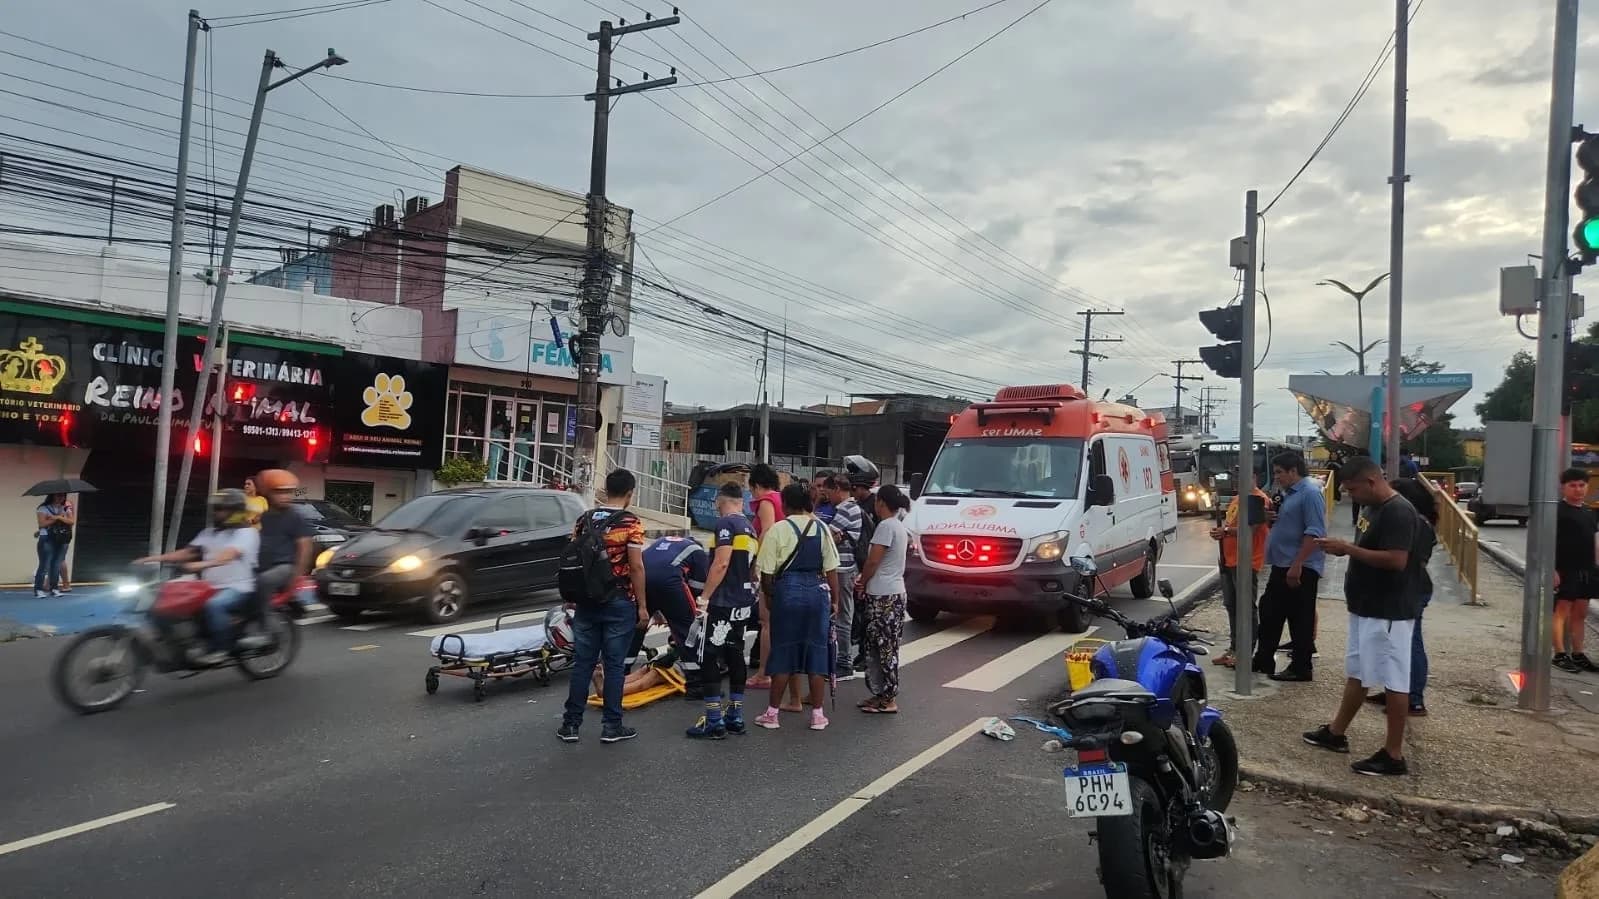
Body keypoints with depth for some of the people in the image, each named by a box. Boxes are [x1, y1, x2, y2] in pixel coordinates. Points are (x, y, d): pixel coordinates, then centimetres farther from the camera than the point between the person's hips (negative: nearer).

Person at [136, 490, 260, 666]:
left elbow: (230, 554, -26)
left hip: (238, 588, -8)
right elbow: (188, 552, 12)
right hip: (211, 587, 8)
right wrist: (156, 558, -3)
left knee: (213, 605, -36)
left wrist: (203, 564, -42)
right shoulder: (209, 532, 18)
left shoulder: (246, 532, -8)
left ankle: (220, 650, -26)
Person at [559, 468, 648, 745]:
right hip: (619, 603, -4)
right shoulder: (631, 523, -10)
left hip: (587, 602, 4)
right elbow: (636, 567, -13)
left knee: (582, 663, 9)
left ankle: (571, 724, 13)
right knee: (614, 665, 3)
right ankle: (612, 726, 9)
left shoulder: (584, 519, 5)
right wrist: (642, 605, -7)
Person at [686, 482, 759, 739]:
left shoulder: (725, 524, -12)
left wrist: (704, 597, -17)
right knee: (735, 656, 13)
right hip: (743, 603, 9)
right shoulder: (750, 528, 14)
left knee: (709, 658, -5)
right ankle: (735, 717, 19)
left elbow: (721, 563, -20)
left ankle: (714, 722, -5)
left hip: (722, 602, -9)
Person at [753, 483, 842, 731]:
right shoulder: (821, 528, 4)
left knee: (782, 652, 6)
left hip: (787, 590, -3)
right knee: (816, 651, 9)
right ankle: (817, 714, 14)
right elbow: (831, 569, 4)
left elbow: (767, 572, -7)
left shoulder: (778, 529, -6)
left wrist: (768, 596, 9)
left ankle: (772, 713, 13)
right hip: (818, 590, 3)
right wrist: (834, 599, 13)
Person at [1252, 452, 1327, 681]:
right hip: (1282, 566, 10)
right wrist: (1272, 518, 6)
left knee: (1300, 619, -1)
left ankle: (1300, 668, 7)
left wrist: (1297, 565, -25)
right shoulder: (1289, 493, 16)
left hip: (1301, 569, -10)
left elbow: (1314, 533, -22)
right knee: (1269, 613, 15)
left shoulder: (1309, 493, -14)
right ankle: (1263, 660, 24)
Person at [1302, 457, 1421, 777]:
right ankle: (1336, 733, 30)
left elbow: (1396, 560, -27)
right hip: (1366, 609, 11)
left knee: (1393, 681, -2)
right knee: (1356, 673, 19)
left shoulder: (1398, 512, -20)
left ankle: (1393, 755, 5)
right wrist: (1345, 549, 4)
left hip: (1388, 613, -11)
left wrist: (1349, 548, -21)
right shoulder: (1373, 509, 12)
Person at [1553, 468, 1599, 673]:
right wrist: (1552, 569, -19)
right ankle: (1560, 655, -1)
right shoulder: (1557, 511, -8)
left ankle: (1578, 654, 19)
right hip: (1564, 570, -7)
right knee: (1561, 611, -4)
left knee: (1580, 613, 11)